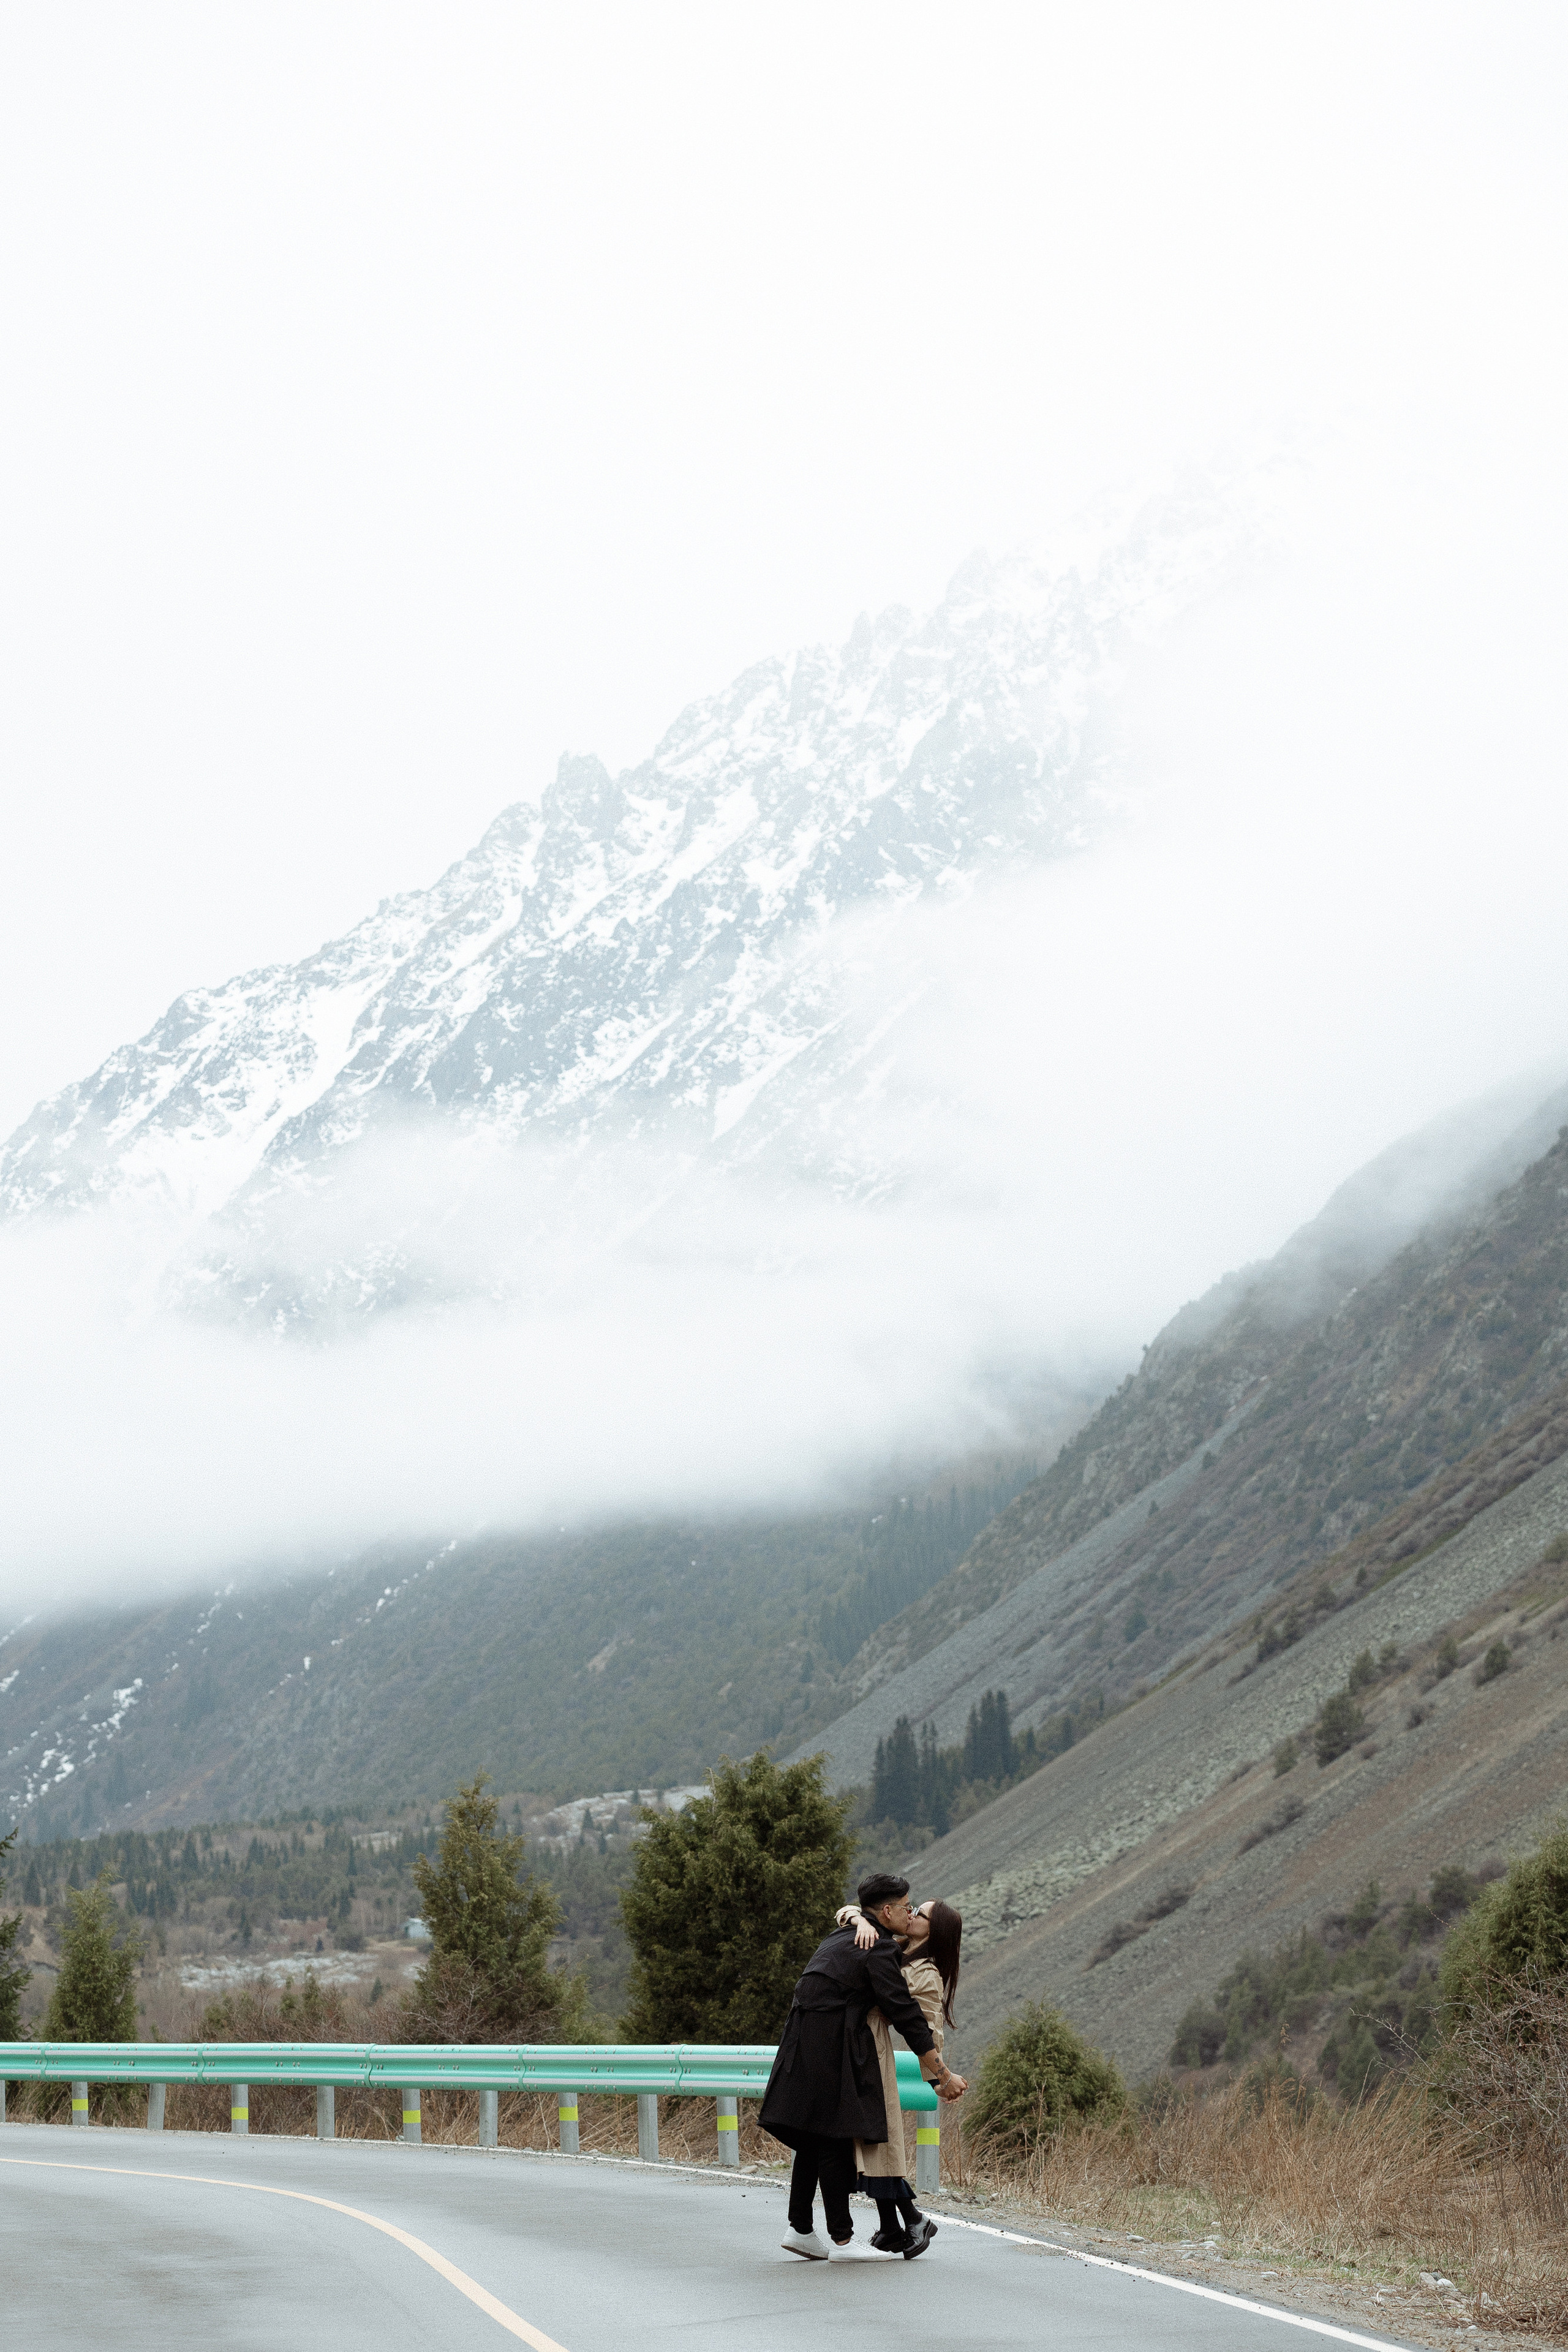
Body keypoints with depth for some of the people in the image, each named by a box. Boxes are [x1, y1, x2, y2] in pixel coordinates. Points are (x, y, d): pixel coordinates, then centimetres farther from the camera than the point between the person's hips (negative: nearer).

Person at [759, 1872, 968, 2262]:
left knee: (814, 2139, 14)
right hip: (829, 2051, -10)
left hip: (805, 2049, 10)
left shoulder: (841, 1937, 17)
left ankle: (800, 2229, 18)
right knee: (835, 2141, -5)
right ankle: (842, 2240, -1)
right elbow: (907, 2018, -14)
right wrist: (944, 2076, -10)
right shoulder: (878, 1950, -12)